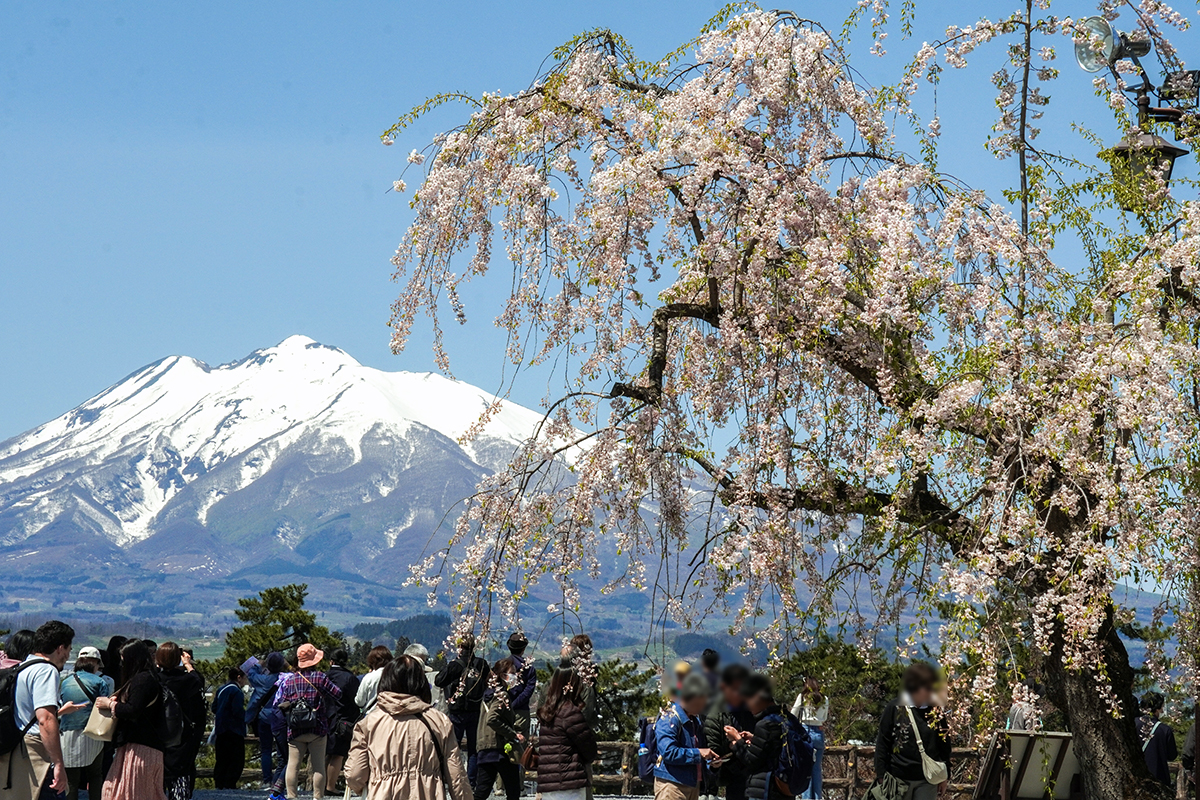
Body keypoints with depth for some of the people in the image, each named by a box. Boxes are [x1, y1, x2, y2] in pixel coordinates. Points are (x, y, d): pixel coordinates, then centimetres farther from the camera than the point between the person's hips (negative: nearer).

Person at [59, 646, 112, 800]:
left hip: (67, 736, 2)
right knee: (95, 776, 11)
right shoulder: (100, 682, -3)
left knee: (71, 781, 5)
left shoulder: (65, 682, 7)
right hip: (91, 735, -2)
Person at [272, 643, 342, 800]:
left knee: (293, 764, 4)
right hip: (317, 728, -2)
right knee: (318, 766, 2)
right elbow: (337, 694, -2)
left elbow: (280, 704, 4)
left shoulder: (289, 679, 4)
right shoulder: (320, 677, -5)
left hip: (295, 730, 2)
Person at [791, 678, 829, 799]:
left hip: (805, 731, -3)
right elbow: (826, 719, 16)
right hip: (820, 733, 3)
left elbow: (793, 716, 5)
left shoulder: (802, 697, 0)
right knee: (817, 769, 7)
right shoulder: (825, 700, 8)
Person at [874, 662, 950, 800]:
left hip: (927, 780, 2)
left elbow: (944, 744, 8)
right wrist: (881, 775, -5)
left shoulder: (936, 711, -1)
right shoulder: (894, 708, -9)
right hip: (899, 778, -2)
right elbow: (882, 744, -4)